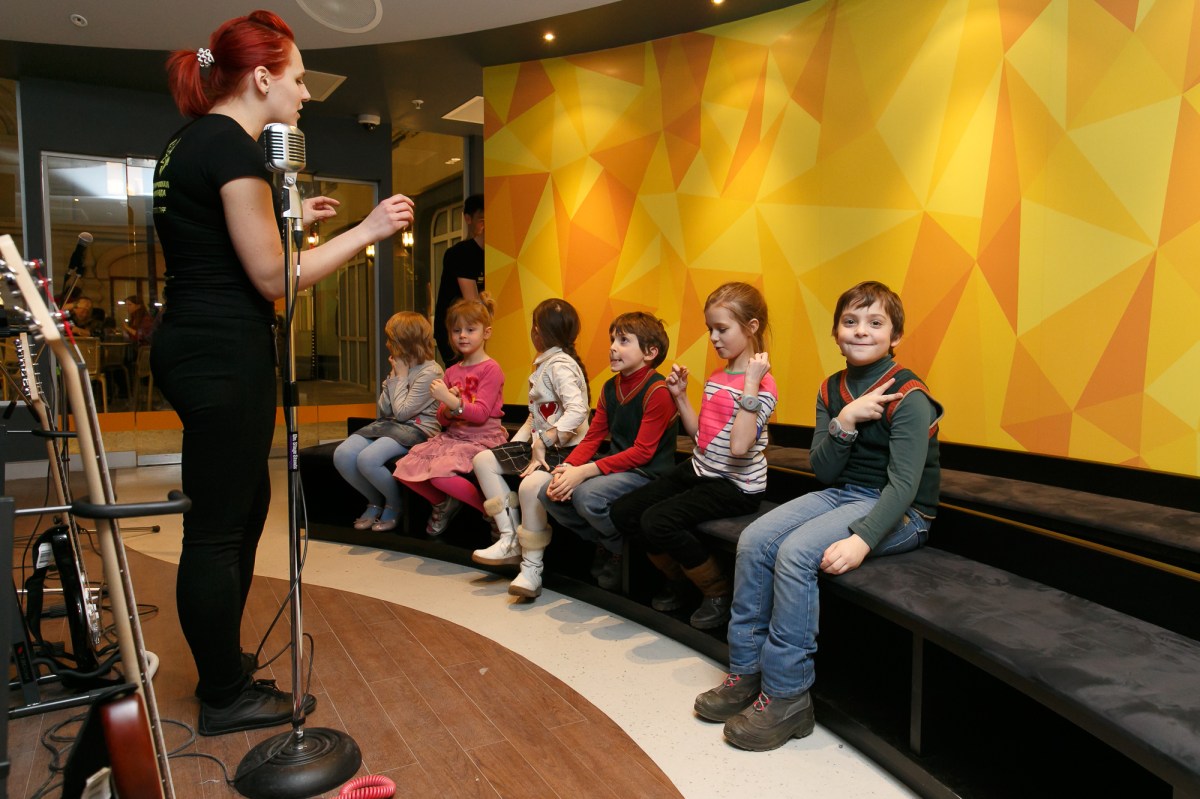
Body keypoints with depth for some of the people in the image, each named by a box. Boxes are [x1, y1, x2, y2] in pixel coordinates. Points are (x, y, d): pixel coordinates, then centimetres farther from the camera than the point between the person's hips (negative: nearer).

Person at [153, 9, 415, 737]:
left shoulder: (193, 141, 15)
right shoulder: (233, 147, -15)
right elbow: (274, 279, -16)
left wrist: (287, 219, 20)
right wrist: (366, 231, -12)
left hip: (195, 349, 10)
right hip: (224, 358, -10)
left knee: (244, 502, 20)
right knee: (219, 527, 0)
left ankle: (220, 661, 35)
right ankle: (226, 699, 17)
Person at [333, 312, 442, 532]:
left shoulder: (430, 372, -12)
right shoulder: (401, 366, 12)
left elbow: (402, 412, -15)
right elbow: (385, 409, 9)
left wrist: (401, 376, -6)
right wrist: (393, 376, 0)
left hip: (418, 429, -8)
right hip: (389, 424, 8)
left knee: (368, 458, -31)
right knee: (341, 455, -14)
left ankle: (395, 505, -2)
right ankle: (375, 501, 9)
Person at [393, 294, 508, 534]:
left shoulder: (491, 369, -7)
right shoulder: (451, 372, 14)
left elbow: (481, 414, -16)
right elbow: (443, 420, 13)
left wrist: (450, 400, -27)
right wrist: (447, 409, -9)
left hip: (483, 438, -7)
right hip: (452, 435, 7)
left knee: (440, 472, -30)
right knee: (405, 468, -9)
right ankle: (443, 503, 18)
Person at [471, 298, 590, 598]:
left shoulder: (560, 366, -14)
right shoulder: (543, 365, 15)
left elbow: (577, 411, -29)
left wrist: (543, 442, -27)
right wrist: (517, 442, 7)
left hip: (565, 448, -11)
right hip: (538, 444, 11)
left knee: (530, 484, -36)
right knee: (484, 460, 7)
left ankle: (531, 568, -21)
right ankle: (510, 540, 4)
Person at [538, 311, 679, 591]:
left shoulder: (657, 391, -16)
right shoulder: (611, 387, 9)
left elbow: (642, 452, -20)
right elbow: (592, 438, 8)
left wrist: (584, 472, -25)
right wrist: (567, 468, -13)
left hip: (648, 473, -8)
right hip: (615, 465, 8)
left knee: (587, 495, -32)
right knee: (548, 493, -6)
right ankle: (604, 543, 12)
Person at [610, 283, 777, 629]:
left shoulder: (761, 384, -15)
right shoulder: (716, 377, 11)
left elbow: (739, 446, -28)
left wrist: (750, 384, -28)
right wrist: (680, 396, 5)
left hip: (735, 486, -8)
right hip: (699, 471, 9)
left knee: (657, 521, -26)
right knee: (623, 511, -2)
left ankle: (719, 590, -1)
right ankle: (679, 575, 21)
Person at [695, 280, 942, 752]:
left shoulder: (908, 398, -12)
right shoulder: (831, 390, 7)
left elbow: (904, 484, -20)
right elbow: (824, 472, 1)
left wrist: (862, 539, -33)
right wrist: (844, 421, -17)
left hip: (899, 511, -7)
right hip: (841, 495, 7)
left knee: (795, 553, -27)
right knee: (754, 540, -12)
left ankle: (785, 695, -15)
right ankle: (746, 671, -1)